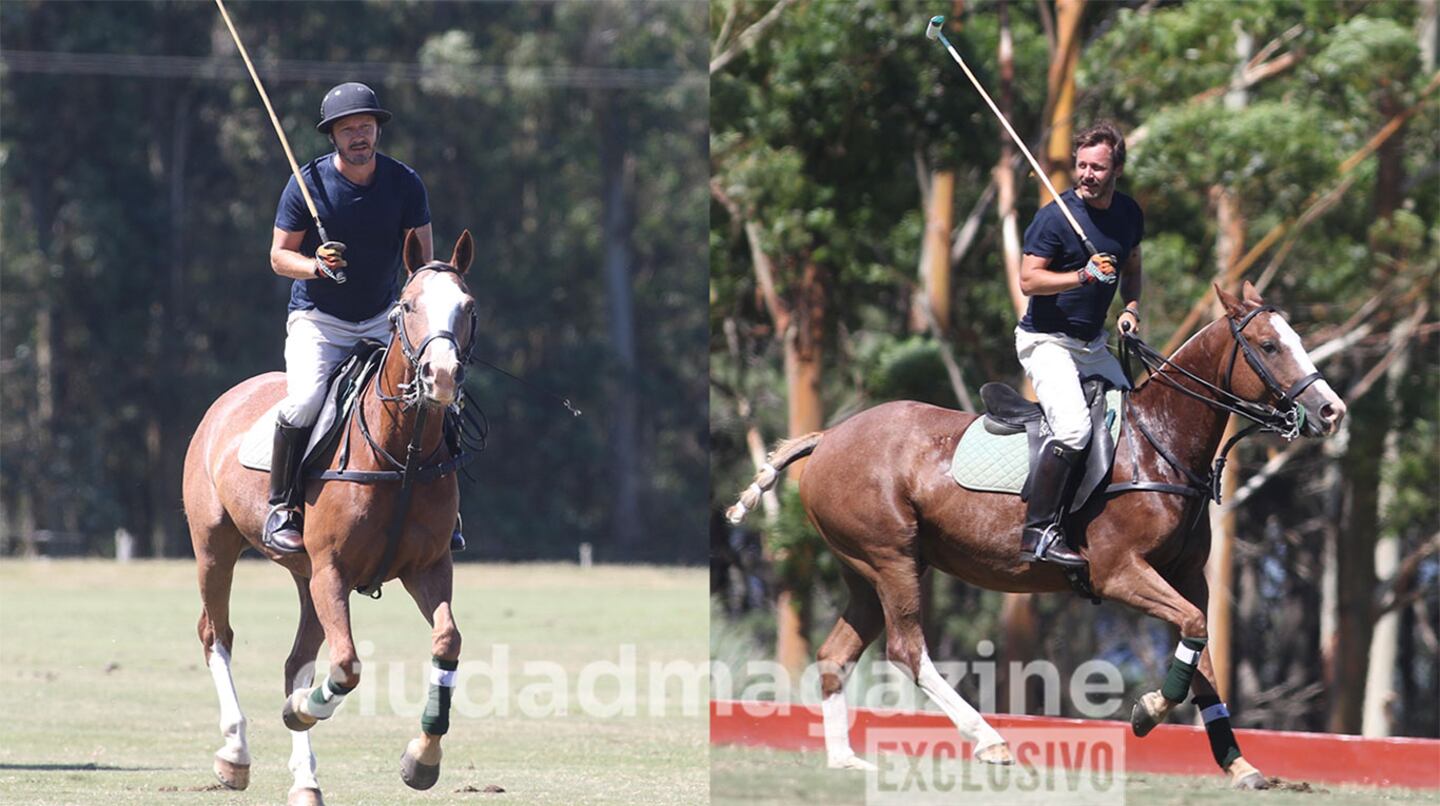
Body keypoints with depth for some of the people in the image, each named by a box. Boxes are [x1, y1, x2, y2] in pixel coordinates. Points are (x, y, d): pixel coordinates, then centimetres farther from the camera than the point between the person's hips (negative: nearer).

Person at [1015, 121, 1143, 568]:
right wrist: (1085, 276, -30)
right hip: (1047, 340, -8)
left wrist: (1131, 308, 3)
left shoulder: (1130, 213, 6)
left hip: (1093, 342, 8)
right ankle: (1038, 533, -26)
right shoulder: (1055, 216, -15)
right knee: (1073, 428, -27)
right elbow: (1029, 279, -18)